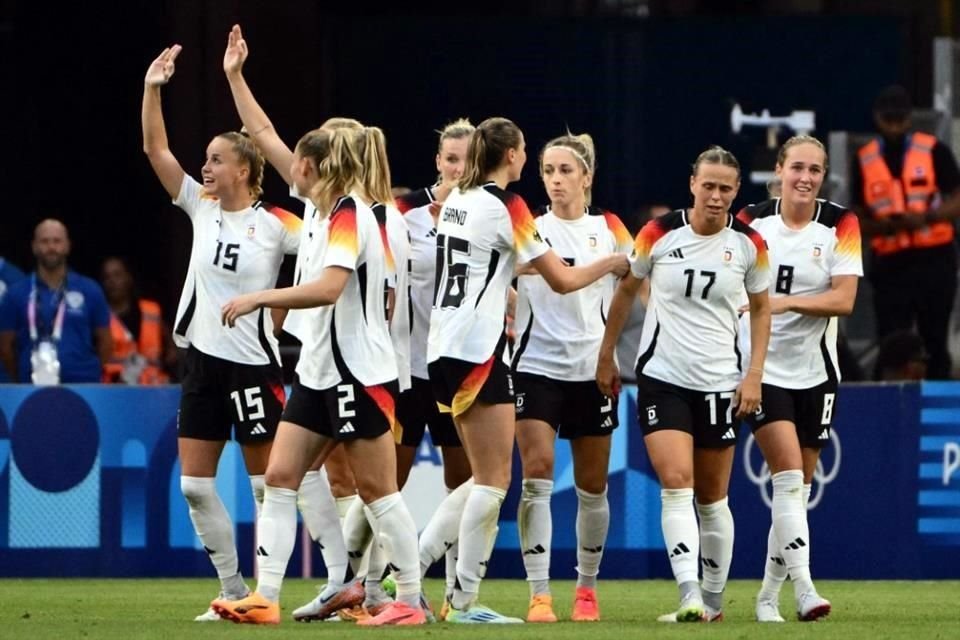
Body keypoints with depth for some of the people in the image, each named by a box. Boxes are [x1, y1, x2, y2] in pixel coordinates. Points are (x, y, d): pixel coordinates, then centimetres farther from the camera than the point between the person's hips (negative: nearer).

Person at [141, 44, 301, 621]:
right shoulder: (202, 208, 5)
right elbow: (157, 151, 2)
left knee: (267, 482, -1)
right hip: (203, 360, 6)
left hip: (254, 362, -6)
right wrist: (152, 90, -7)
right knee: (195, 483, 2)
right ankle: (234, 590, 10)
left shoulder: (274, 224, -7)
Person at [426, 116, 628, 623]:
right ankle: (464, 600, -8)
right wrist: (611, 264, 7)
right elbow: (562, 280, -7)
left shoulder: (456, 200, 12)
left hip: (444, 348, 8)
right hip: (478, 352, -8)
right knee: (494, 478, -5)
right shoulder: (506, 207, -10)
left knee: (485, 475, 15)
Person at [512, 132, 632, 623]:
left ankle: (587, 587, 26)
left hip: (592, 369, 2)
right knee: (536, 476, -14)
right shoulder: (527, 229, 3)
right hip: (537, 366, -2)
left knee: (591, 486, 9)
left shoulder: (607, 228, 6)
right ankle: (539, 595, -14)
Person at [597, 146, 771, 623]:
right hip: (662, 379, -2)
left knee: (712, 498, 9)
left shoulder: (748, 244, -3)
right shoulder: (659, 234, -7)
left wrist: (754, 375, 2)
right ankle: (690, 597, -25)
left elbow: (761, 309, 10)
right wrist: (606, 356, 11)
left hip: (720, 384, 2)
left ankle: (713, 599, 24)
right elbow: (625, 290, 8)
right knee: (676, 485, -17)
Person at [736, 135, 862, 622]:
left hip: (815, 371, 2)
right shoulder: (751, 222, -1)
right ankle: (803, 589, -21)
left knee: (798, 488, 7)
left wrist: (786, 302, -22)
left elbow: (844, 299, -12)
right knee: (789, 477, -16)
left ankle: (768, 595, 19)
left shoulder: (840, 226, -3)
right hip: (762, 368, -2)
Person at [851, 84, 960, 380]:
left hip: (934, 259, -1)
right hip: (890, 264, 1)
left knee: (934, 344, 5)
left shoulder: (934, 152, 0)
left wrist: (925, 217, -19)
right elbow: (859, 220, 10)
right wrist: (885, 225, -12)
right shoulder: (864, 161, 6)